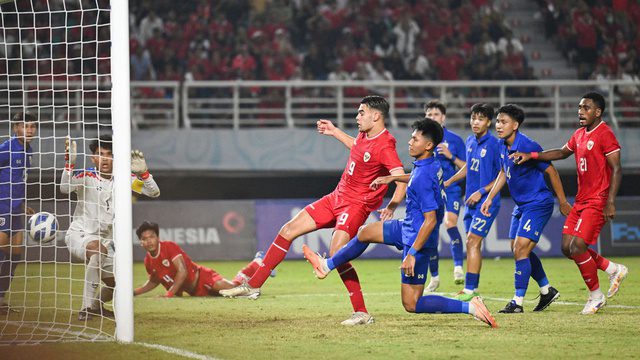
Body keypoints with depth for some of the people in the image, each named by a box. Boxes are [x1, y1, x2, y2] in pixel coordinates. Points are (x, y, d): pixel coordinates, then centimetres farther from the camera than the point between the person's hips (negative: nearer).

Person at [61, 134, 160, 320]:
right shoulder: (86, 176, -12)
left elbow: (154, 192, -5)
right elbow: (65, 188, -31)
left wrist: (143, 172, -23)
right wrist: (70, 162, -43)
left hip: (104, 240, 6)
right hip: (79, 234, -6)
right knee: (98, 248, -39)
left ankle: (96, 305, 43)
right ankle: (87, 307, -38)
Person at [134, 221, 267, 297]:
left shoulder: (169, 247, -18)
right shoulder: (148, 261, 3)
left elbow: (182, 272, -24)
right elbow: (153, 282, 22)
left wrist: (169, 294, -27)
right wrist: (134, 292, 9)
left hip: (202, 278, -6)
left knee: (233, 287, -21)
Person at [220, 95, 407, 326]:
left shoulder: (384, 146, -21)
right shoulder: (364, 135, 6)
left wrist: (391, 207, -49)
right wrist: (335, 132, 32)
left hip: (356, 205, -9)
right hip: (337, 197, 9)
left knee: (337, 253, -26)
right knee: (288, 230, 8)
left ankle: (361, 313, -16)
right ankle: (253, 285, 15)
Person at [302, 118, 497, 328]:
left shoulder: (423, 178, -29)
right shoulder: (434, 164, 0)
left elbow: (431, 220, -30)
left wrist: (412, 253, -28)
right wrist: (392, 178, 23)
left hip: (416, 238, -10)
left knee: (411, 304, -5)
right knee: (365, 233, 24)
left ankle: (470, 307, -12)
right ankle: (327, 266, 42)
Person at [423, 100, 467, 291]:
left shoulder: (454, 139, 2)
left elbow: (466, 168, 2)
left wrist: (451, 156, -13)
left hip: (451, 190, -3)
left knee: (450, 222, -28)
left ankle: (458, 266, -29)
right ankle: (434, 277, 16)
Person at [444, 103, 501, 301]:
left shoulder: (494, 144, -14)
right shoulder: (470, 142, 8)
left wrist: (482, 192, -17)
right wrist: (448, 182, 26)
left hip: (487, 202, -8)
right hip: (471, 201, 8)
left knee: (472, 242, -14)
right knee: (471, 245, 11)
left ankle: (469, 290, -14)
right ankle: (473, 288, 18)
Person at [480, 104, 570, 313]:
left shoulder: (528, 146, -23)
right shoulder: (503, 145, 2)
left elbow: (551, 171, -15)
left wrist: (563, 202, -10)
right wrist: (489, 198, 14)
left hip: (538, 204, -9)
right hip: (521, 205, 9)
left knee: (521, 249, -15)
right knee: (518, 250, 14)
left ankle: (518, 302, -11)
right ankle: (547, 291, 31)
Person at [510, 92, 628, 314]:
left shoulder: (605, 135, -13)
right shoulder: (580, 134, 13)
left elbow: (616, 169, -16)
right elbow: (562, 153, 28)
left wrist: (610, 202, -22)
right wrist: (531, 156, 18)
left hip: (597, 202, -9)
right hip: (581, 201, 9)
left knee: (577, 248, -14)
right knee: (567, 248, 5)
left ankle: (596, 295, 4)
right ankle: (614, 269, 19)